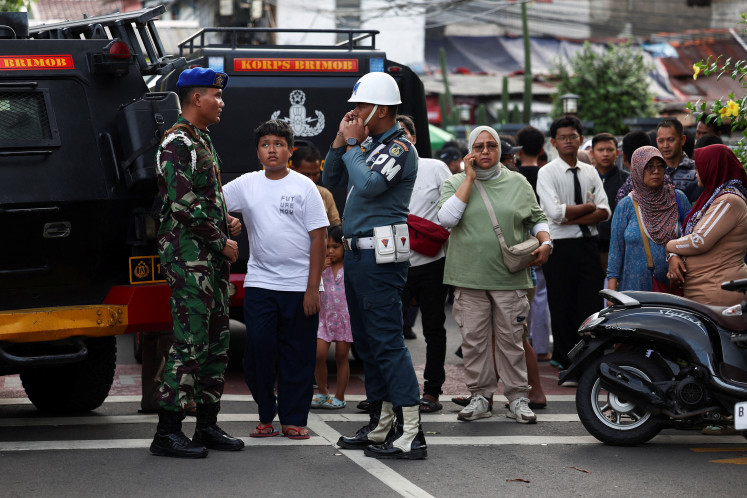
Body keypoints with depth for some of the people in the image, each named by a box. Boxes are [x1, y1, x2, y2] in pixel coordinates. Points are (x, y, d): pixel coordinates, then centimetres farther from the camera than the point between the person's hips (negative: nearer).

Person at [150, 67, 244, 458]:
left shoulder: (202, 140, 20)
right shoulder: (176, 143, -12)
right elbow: (184, 205, -19)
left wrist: (227, 220, 10)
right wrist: (222, 241, -12)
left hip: (212, 255, 10)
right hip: (187, 254, -10)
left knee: (216, 339, 11)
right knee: (190, 340, -11)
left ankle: (207, 425, 17)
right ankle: (167, 432, -9)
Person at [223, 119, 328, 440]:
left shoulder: (304, 186, 0)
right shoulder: (246, 185, 7)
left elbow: (319, 238, -2)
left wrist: (312, 288, -8)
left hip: (299, 285, -2)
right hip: (259, 282, 2)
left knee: (298, 354, 2)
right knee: (258, 348, -2)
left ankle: (293, 419, 11)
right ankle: (265, 416, 12)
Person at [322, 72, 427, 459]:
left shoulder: (400, 148, -10)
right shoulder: (367, 144, 16)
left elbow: (368, 184, -23)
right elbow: (331, 180, 19)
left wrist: (351, 144, -11)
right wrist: (340, 142, 6)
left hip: (380, 255, -10)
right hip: (357, 252, 10)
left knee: (386, 341, -11)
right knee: (366, 341, 14)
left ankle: (411, 434, -11)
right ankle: (380, 425, 22)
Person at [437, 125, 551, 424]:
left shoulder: (518, 183, 11)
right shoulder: (456, 183, 7)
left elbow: (537, 218, 18)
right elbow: (446, 218, -10)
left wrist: (545, 243, -3)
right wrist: (470, 178, -7)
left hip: (510, 277, 0)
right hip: (469, 277, 0)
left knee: (511, 338, 1)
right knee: (474, 339, 2)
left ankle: (517, 398, 8)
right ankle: (480, 396, 12)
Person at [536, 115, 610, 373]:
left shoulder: (590, 172, 12)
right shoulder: (547, 173, -2)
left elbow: (604, 212, 2)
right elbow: (556, 212, -15)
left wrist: (573, 218, -12)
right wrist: (588, 207, -4)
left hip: (589, 245, 4)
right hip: (560, 247, -4)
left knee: (591, 307, 0)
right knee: (563, 310, 1)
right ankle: (566, 364, 9)